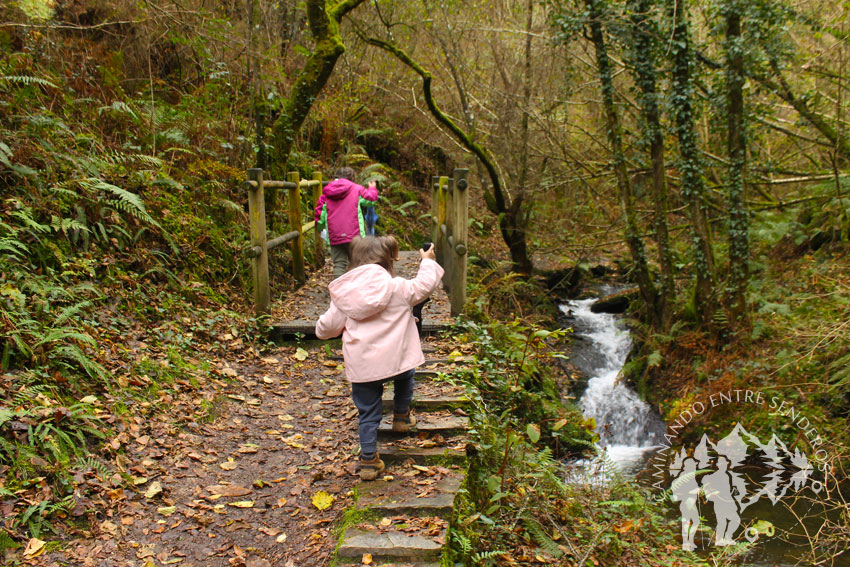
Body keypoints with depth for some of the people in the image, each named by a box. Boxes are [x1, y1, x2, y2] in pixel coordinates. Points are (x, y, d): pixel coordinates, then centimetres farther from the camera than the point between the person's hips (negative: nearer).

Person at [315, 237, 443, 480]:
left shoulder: (343, 293, 1)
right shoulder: (397, 287, -6)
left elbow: (326, 328, 5)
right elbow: (424, 286, 8)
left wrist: (322, 328, 30)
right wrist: (428, 262, 25)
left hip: (360, 367, 2)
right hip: (395, 360, -1)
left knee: (368, 414, 13)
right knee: (405, 375, 34)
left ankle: (369, 460, 18)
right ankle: (401, 417, 44)